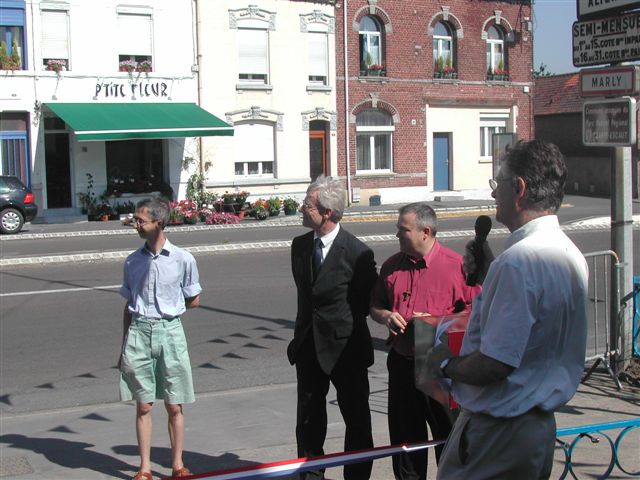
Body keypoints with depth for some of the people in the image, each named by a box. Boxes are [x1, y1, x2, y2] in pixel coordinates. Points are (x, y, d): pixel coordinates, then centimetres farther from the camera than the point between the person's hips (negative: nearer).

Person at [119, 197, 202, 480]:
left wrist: (168, 309, 4)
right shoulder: (133, 261, 6)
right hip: (138, 332, 2)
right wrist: (124, 346, 12)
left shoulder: (182, 259, -4)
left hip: (170, 332, -2)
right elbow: (129, 306, 12)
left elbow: (194, 300, 6)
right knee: (143, 405, 6)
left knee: (174, 406, 6)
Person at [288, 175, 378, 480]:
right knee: (309, 420, 15)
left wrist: (346, 320, -1)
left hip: (346, 347, -5)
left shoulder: (357, 253, -17)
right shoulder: (299, 245, 3)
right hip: (308, 346, 6)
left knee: (357, 420, 8)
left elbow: (370, 300, -4)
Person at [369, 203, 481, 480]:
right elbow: (374, 306, 17)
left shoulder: (456, 265, -10)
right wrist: (385, 316, -6)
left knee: (449, 436, 7)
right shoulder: (392, 265, 6)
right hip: (401, 363, 5)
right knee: (404, 435, 15)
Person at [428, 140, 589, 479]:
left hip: (497, 432, -9)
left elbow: (494, 364, -27)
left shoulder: (519, 260, -24)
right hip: (541, 426, 10)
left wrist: (445, 364, -9)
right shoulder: (570, 255, 7)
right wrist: (487, 274, 9)